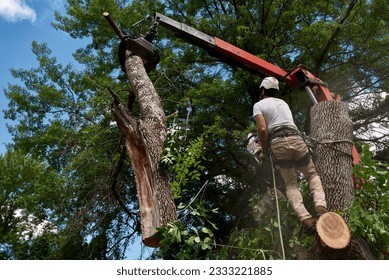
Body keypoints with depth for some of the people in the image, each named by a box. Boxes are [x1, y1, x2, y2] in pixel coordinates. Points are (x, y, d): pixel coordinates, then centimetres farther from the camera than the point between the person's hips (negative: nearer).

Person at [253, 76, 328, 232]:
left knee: (291, 184, 11)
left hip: (278, 144, -3)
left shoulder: (258, 105, 9)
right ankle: (321, 207, -7)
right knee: (312, 175, 20)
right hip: (296, 139, 3)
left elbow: (262, 129, -6)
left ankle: (305, 218, -11)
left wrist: (264, 152, 6)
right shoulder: (282, 102, 27)